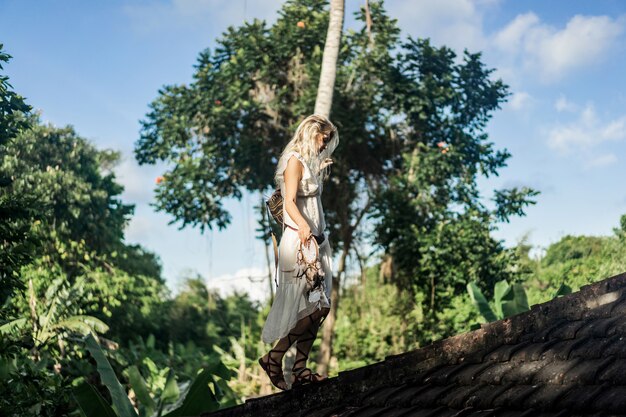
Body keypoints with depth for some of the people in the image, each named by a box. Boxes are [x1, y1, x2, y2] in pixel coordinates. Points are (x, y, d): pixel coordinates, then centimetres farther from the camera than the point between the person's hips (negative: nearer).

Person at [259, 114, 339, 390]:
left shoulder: (310, 163, 21)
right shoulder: (295, 161, -7)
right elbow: (290, 202, -23)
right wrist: (303, 226, -39)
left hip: (316, 241, 9)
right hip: (299, 242, -9)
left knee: (320, 307, 4)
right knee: (311, 308, -12)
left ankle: (301, 369, 7)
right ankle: (274, 357, 0)